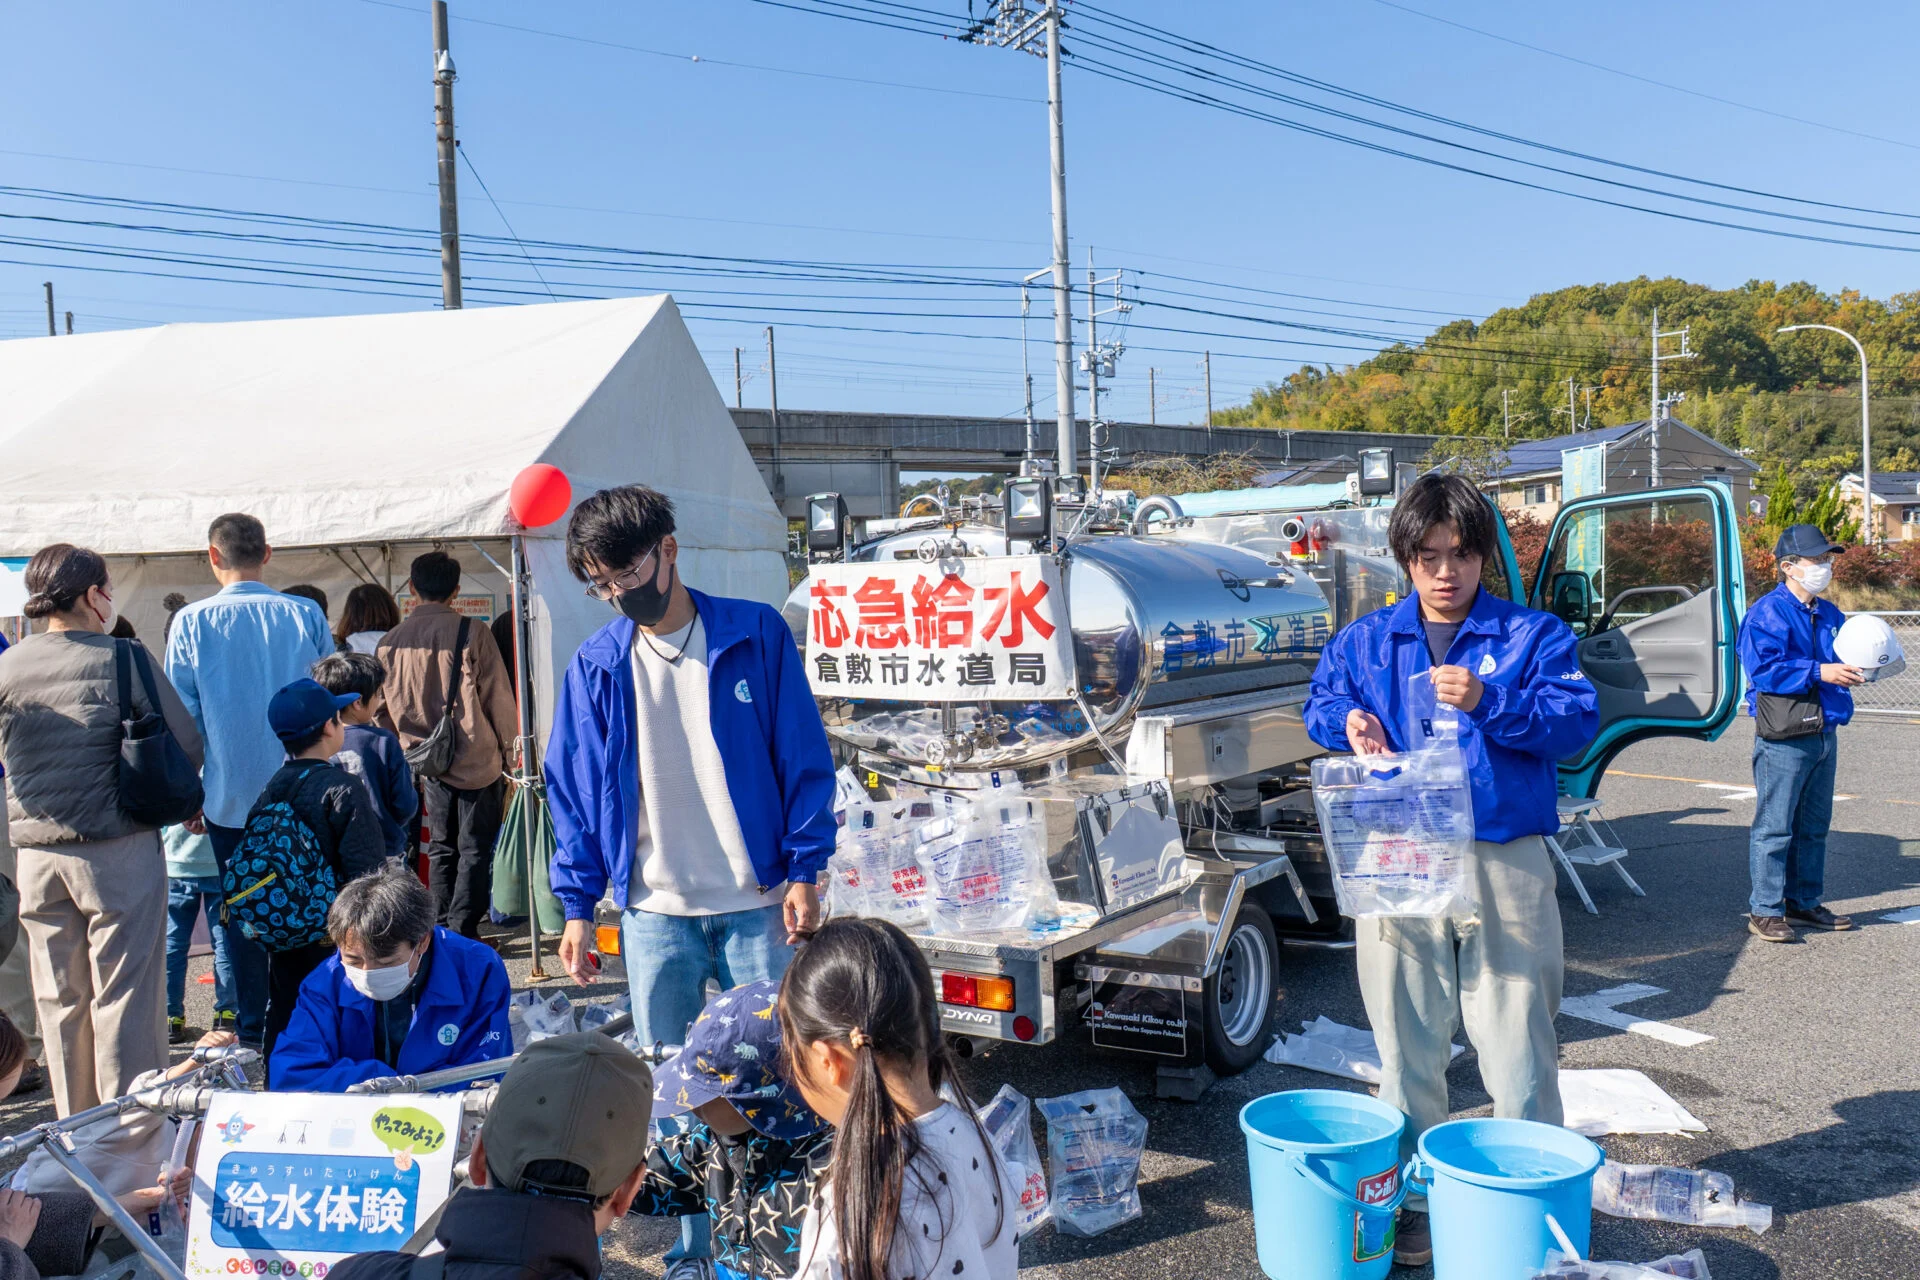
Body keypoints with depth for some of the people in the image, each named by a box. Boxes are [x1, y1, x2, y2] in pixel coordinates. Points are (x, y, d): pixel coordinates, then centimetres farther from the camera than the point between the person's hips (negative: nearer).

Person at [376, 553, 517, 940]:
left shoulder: (389, 643, 2)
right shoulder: (472, 633, -11)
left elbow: (384, 712, 9)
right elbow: (498, 699, -7)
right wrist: (510, 756, 3)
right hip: (477, 761, -4)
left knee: (441, 848, 16)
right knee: (475, 850, 4)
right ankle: (462, 934, 1)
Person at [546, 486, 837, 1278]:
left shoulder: (755, 635, -4)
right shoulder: (595, 667, 3)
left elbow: (804, 759, -2)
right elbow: (571, 791, 7)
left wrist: (804, 870, -7)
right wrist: (576, 906, 2)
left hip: (756, 904, -2)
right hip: (653, 913, 2)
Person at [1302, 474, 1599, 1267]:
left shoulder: (1531, 635, 3)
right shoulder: (1366, 641, 11)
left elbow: (1578, 721, -6)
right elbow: (1319, 704, 17)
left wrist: (1488, 702, -21)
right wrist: (1348, 721, -6)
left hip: (1505, 865, -2)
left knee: (1518, 1040, 4)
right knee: (1407, 1044, 11)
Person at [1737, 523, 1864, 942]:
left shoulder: (1830, 615, 15)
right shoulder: (1767, 613, -10)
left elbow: (1839, 660, 25)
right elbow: (1763, 669, -20)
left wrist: (1856, 668, 3)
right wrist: (1819, 672, -23)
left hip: (1824, 733, 8)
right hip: (1783, 737, -8)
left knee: (1813, 826, 15)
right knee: (1775, 826, -5)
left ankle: (1804, 902, 25)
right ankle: (1765, 911, 1)